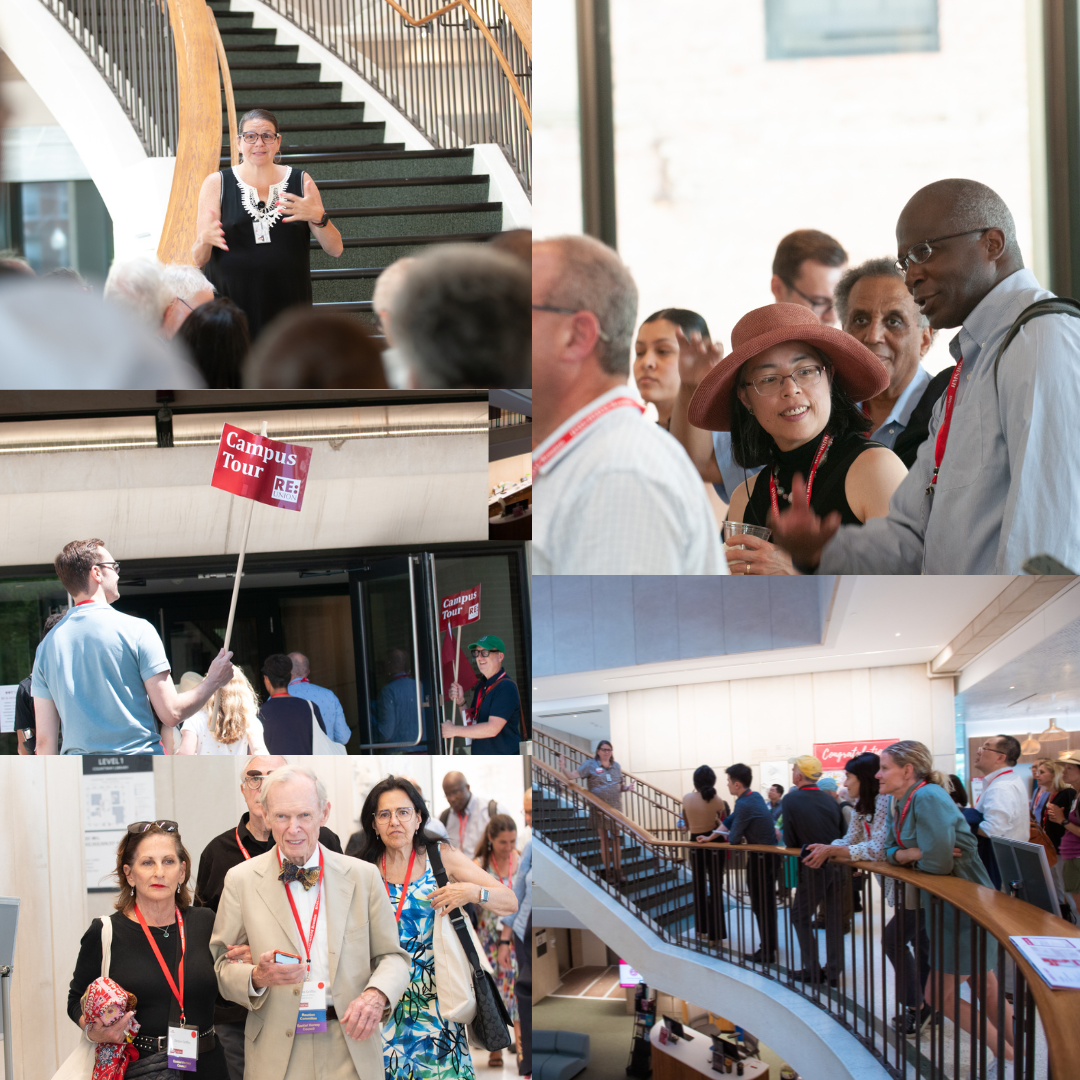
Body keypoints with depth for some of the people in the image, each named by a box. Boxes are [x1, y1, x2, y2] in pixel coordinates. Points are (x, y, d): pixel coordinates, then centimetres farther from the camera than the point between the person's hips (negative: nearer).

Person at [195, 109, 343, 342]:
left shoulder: (301, 182, 7)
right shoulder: (216, 184, 4)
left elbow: (335, 250, 2)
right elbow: (198, 259, 0)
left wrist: (317, 217, -16)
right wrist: (205, 240, -22)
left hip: (287, 306, 1)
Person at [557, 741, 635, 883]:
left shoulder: (616, 766, 8)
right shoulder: (590, 765, -6)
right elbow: (573, 776, -15)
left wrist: (627, 787, -5)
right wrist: (563, 769, -34)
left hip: (616, 807, 3)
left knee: (616, 839, 8)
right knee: (604, 839, 2)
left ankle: (617, 870, 16)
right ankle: (608, 872, 11)